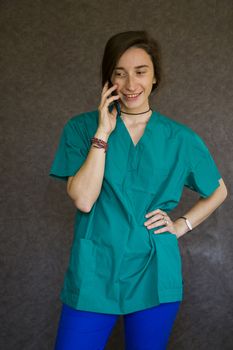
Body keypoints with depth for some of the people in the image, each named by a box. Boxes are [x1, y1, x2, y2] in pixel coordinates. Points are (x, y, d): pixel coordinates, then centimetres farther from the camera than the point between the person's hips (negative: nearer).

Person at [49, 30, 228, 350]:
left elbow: (218, 191, 15)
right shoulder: (82, 128, -2)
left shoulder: (181, 139, 1)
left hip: (154, 275, 1)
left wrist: (182, 225, 0)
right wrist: (103, 132, -16)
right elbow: (83, 200, -14)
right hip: (94, 274, -1)